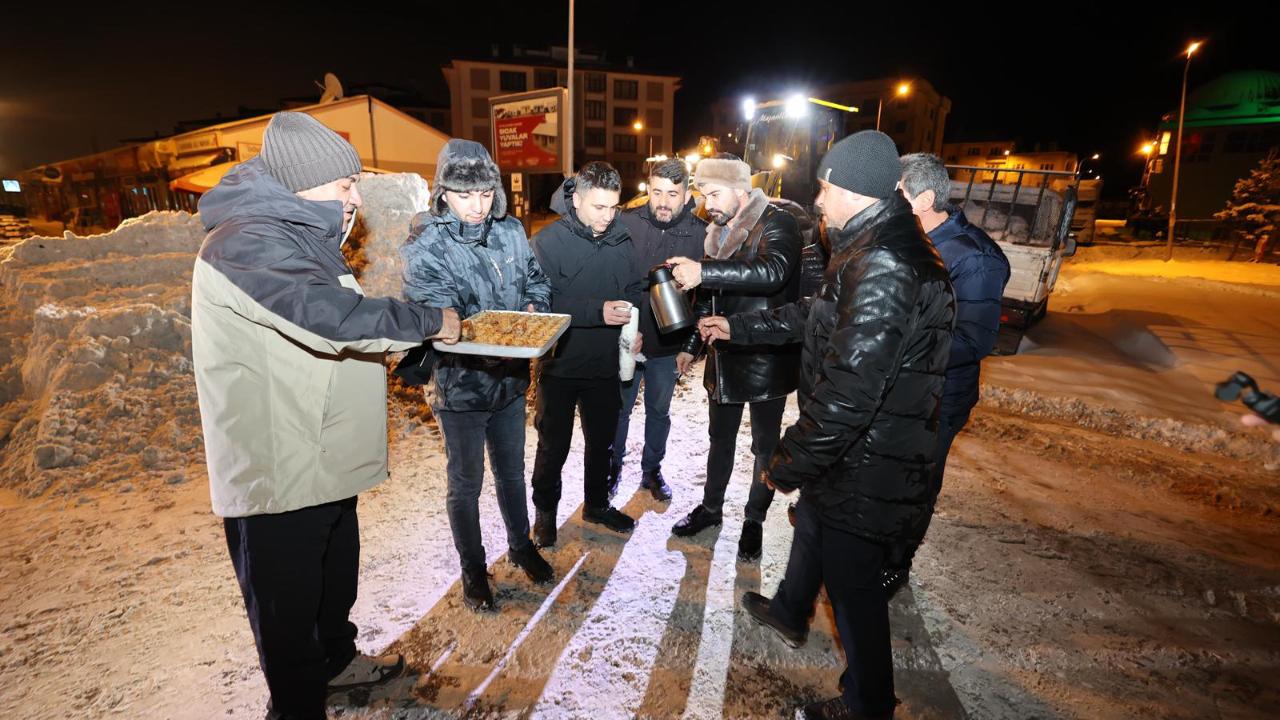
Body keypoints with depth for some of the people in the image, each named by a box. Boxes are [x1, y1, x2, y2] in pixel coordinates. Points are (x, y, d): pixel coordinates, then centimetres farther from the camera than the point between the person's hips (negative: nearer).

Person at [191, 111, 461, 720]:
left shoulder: (297, 236, 13)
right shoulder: (248, 244, -21)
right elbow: (332, 316, -34)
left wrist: (396, 338, 6)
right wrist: (430, 320, -21)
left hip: (321, 460, 10)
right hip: (278, 474, -10)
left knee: (335, 577, 27)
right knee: (288, 605, 10)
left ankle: (335, 660, 49)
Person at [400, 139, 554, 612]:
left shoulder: (511, 231, 1)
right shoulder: (425, 246, -14)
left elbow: (537, 280, 10)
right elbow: (435, 315, -23)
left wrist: (534, 308, -12)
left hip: (511, 378, 5)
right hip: (459, 384, -4)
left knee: (512, 470, 22)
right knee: (466, 481, 14)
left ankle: (521, 545, 44)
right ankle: (472, 569, 35)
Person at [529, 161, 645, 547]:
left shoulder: (621, 239, -1)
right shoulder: (549, 241, -14)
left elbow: (633, 291, 8)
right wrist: (598, 312, -31)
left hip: (606, 364, 4)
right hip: (560, 366, -4)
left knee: (602, 440, 20)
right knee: (554, 445, 11)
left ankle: (597, 503, 42)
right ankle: (545, 511, 34)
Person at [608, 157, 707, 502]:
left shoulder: (701, 233, -10)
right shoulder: (626, 223, -13)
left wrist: (693, 345, -10)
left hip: (669, 346, 1)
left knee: (659, 411, 19)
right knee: (619, 409, 16)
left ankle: (652, 469, 40)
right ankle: (613, 467, 38)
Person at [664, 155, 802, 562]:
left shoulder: (777, 224, -13)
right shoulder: (717, 233, 10)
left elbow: (773, 272, -34)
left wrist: (703, 271, -40)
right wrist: (691, 345, 18)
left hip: (766, 358, -6)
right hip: (725, 356, 7)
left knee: (764, 444, 10)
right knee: (721, 437, 20)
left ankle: (754, 521, 28)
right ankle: (711, 507, 38)